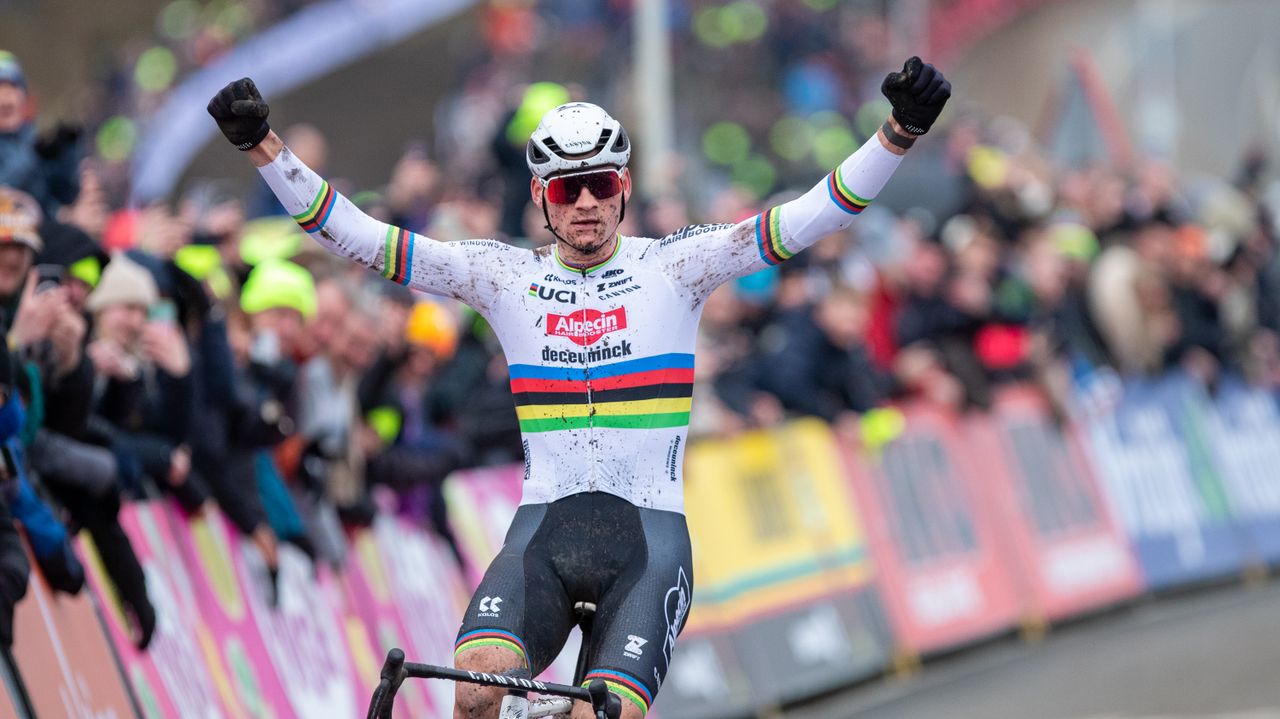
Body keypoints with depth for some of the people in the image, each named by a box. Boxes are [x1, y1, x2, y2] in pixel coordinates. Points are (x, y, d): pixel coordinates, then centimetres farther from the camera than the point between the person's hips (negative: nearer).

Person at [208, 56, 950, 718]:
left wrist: (898, 134, -21)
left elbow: (807, 220, -7)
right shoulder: (504, 275, 6)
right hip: (543, 530, 1)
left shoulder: (674, 266, 2)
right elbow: (357, 236, 3)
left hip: (649, 535, -1)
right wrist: (263, 146, -7)